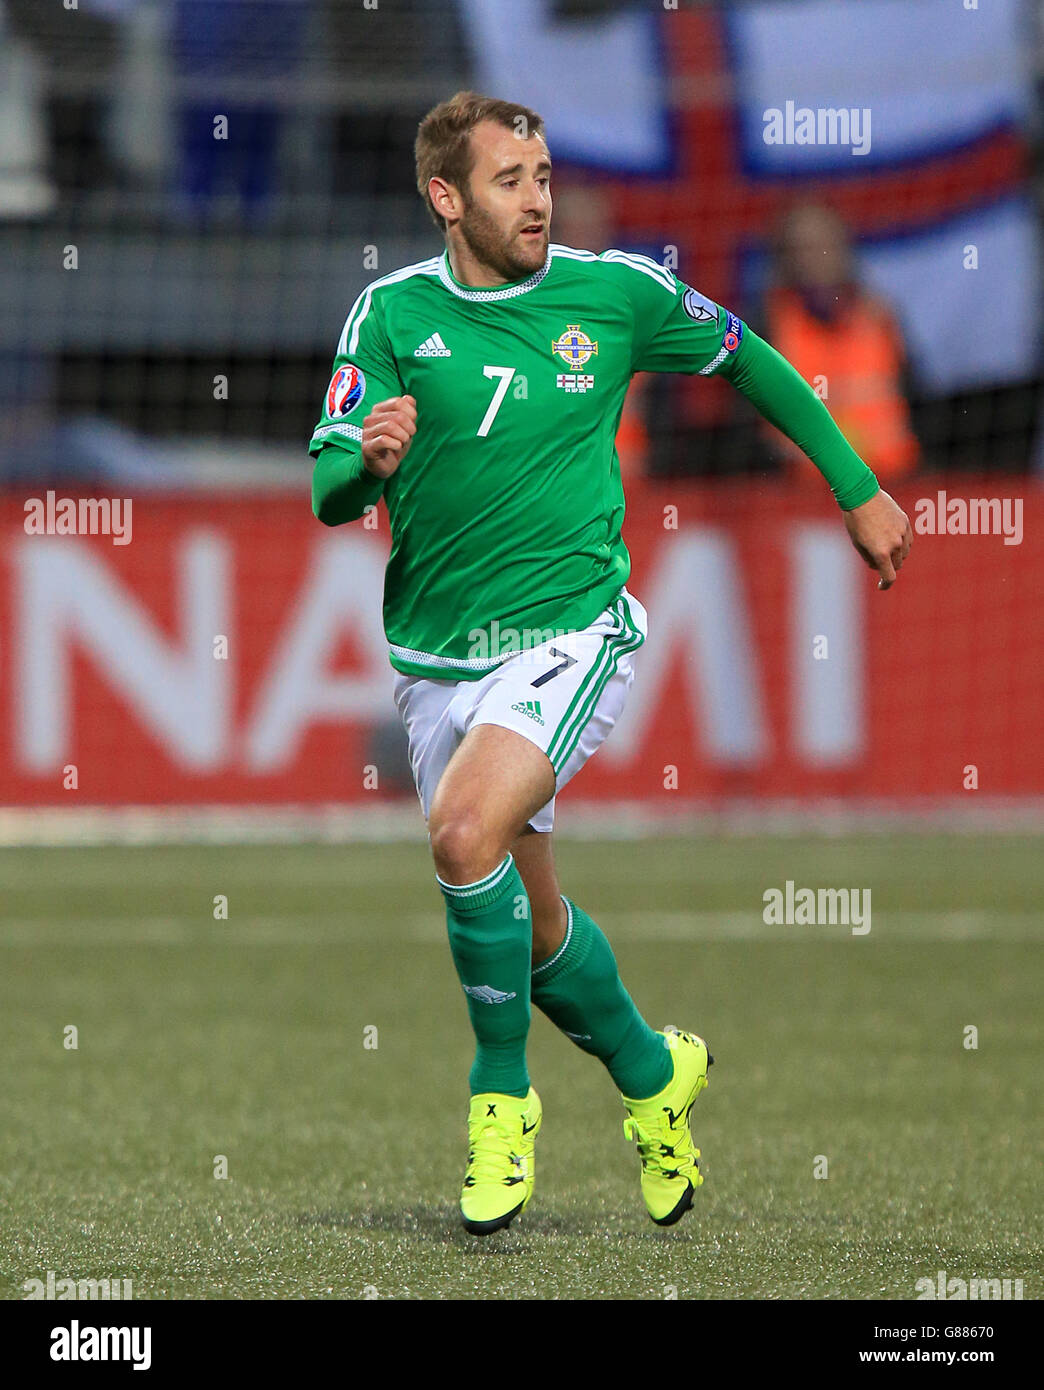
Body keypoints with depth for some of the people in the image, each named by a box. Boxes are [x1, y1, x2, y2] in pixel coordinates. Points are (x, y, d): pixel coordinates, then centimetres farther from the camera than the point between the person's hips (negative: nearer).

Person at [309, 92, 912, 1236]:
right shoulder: (392, 314, -1)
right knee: (529, 921, 10)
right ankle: (653, 1075, 37)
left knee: (467, 831, -28)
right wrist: (368, 464, -29)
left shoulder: (616, 291, -3)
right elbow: (326, 492, -5)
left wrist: (859, 492, 18)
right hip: (436, 659, 3)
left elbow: (749, 362, 14)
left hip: (571, 634, -3)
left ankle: (501, 1092, -9)